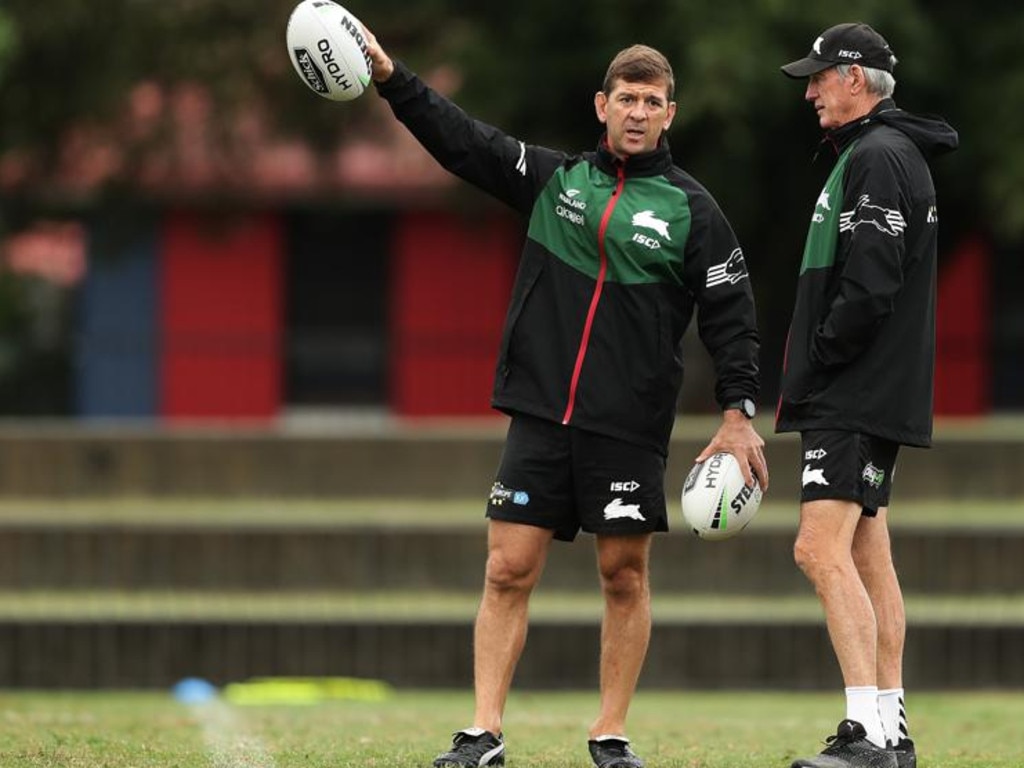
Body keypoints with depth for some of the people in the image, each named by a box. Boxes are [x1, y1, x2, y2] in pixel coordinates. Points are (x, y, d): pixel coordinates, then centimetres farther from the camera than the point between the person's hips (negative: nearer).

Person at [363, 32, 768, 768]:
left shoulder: (691, 209, 2)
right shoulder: (554, 177, 9)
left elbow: (731, 315, 2)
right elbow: (463, 140, 4)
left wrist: (738, 413, -5)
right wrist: (391, 77, -6)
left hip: (630, 427, -2)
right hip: (540, 416, 2)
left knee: (625, 575, 1)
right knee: (509, 569, -3)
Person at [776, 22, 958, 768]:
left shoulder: (876, 158, -14)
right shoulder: (885, 153, 19)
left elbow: (870, 287, -23)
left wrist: (813, 365, -14)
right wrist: (811, 380, 15)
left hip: (856, 398, -11)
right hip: (870, 398, 11)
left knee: (822, 550, -16)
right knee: (868, 560, 12)